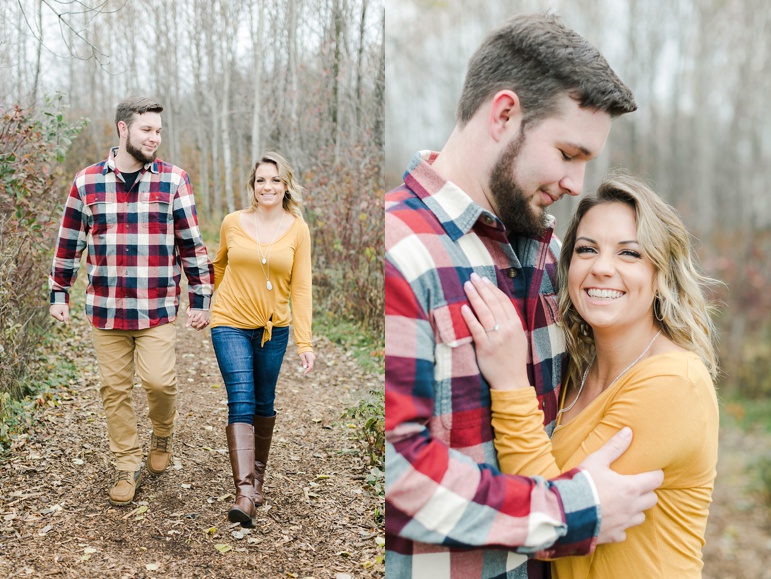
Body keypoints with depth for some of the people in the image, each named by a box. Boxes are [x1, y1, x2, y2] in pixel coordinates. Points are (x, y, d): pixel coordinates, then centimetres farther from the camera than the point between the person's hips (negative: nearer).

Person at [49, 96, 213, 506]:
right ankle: (127, 466, 23)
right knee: (114, 389, 7)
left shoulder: (173, 180, 0)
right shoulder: (87, 182, 4)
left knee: (159, 380, -10)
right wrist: (58, 293, 13)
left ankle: (163, 434, 22)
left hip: (157, 308, -2)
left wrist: (200, 300, 2)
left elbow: (192, 244, 2)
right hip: (105, 308, 2)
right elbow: (69, 243, 12)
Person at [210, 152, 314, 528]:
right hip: (231, 325, -1)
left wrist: (305, 343, -9)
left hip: (274, 327, 1)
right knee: (241, 402, -12)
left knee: (264, 403, 12)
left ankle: (258, 476, 32)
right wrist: (218, 299, 23)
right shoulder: (232, 223, -3)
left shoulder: (298, 229, -3)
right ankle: (244, 494, -17)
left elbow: (301, 287, -5)